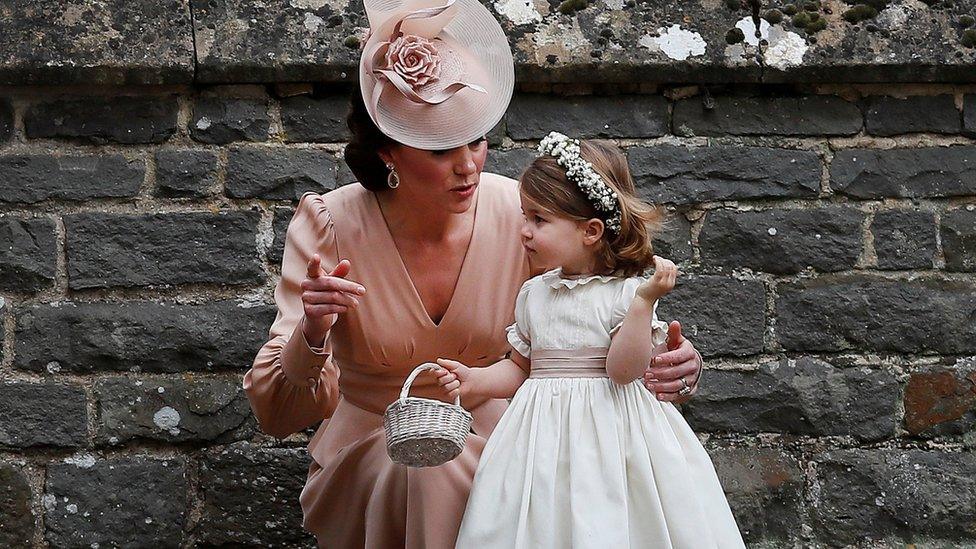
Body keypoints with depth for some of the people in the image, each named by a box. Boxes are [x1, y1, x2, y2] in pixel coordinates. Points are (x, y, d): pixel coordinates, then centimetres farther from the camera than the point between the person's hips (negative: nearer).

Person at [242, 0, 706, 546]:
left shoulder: (522, 216, -11)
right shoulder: (328, 226, -15)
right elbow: (277, 415, -16)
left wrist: (670, 367, -29)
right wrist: (311, 336, -38)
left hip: (489, 439, 2)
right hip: (372, 456, -1)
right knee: (429, 476, -33)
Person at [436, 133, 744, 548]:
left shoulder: (625, 293, -8)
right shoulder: (533, 293, 8)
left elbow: (623, 370, -18)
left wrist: (644, 301, -25)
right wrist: (475, 380, 1)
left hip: (609, 430, -4)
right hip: (546, 435, 5)